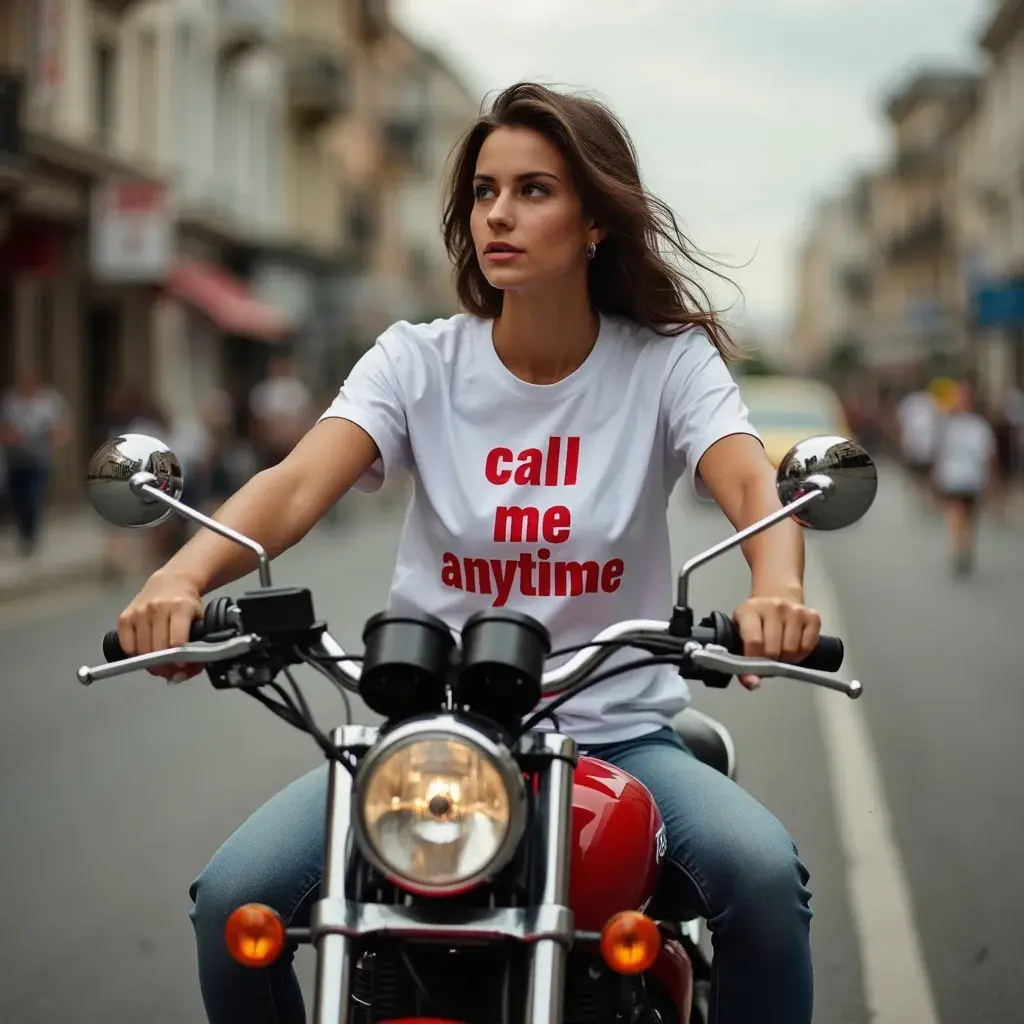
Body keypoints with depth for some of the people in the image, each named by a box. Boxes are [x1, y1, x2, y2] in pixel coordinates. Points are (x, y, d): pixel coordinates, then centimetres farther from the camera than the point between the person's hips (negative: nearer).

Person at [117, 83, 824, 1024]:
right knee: (231, 897, -20)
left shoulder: (667, 363, -1)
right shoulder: (419, 362, 1)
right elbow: (299, 484, -15)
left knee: (763, 873, -30)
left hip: (616, 732, -1)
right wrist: (184, 574, -36)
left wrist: (776, 590, -44)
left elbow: (752, 485, -19)